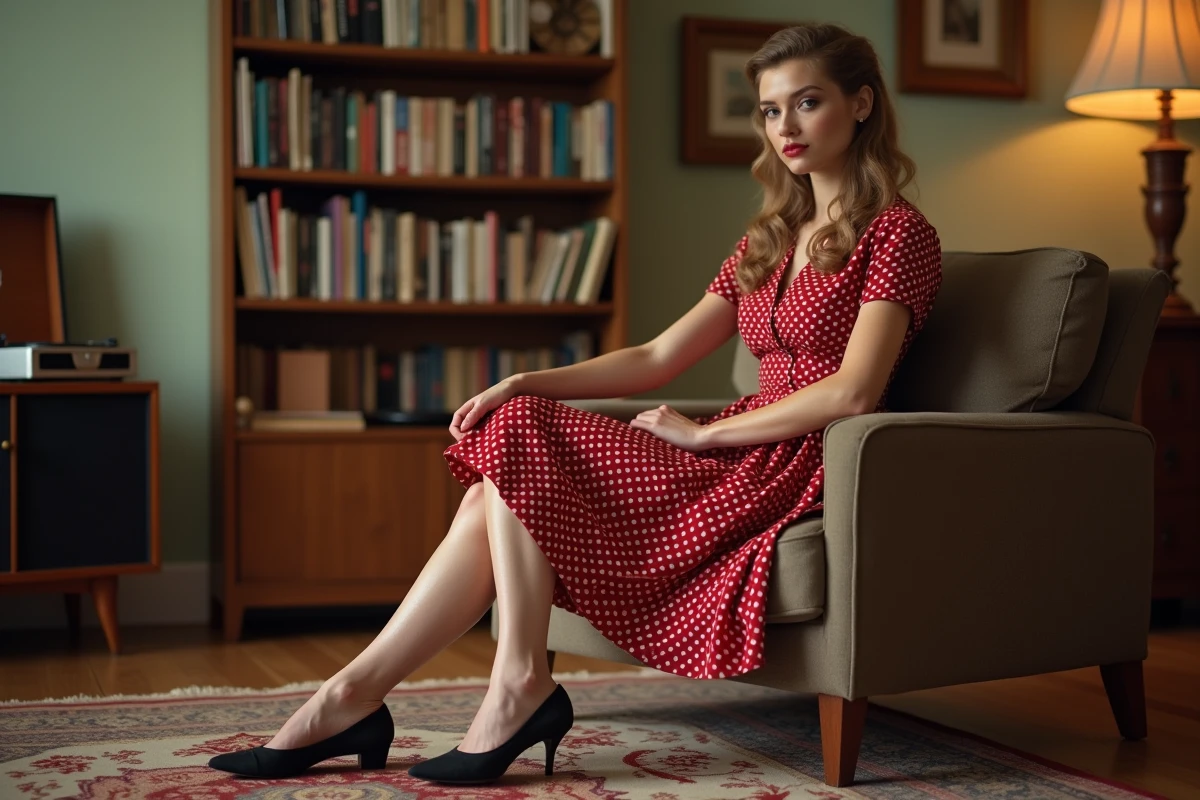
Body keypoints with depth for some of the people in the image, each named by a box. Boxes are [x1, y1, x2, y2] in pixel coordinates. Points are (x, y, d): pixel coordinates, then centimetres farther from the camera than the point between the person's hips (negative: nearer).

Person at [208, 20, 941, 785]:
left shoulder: (896, 233, -4)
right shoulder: (772, 238, 20)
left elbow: (853, 392, -17)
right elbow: (657, 357, 15)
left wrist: (702, 433, -12)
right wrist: (526, 384, 1)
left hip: (796, 472, -7)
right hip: (737, 460, 7)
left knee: (525, 439, -16)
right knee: (499, 489, -12)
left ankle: (518, 686, -13)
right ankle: (352, 696, -12)